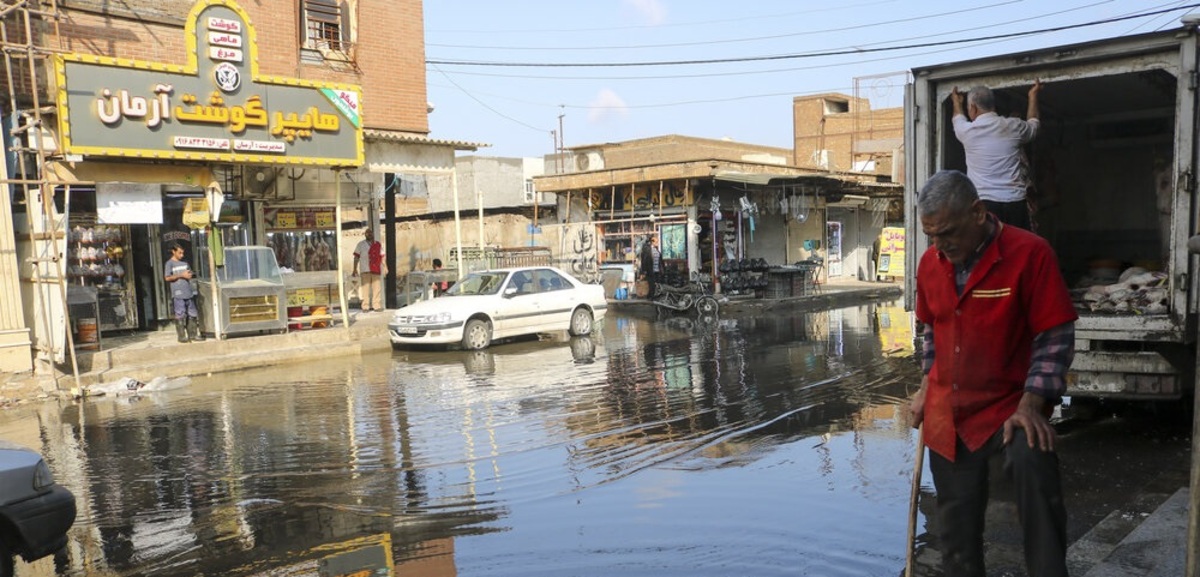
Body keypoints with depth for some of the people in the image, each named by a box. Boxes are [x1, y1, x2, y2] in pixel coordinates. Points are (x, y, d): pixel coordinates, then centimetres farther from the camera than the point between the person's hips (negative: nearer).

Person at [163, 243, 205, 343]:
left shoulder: (184, 262, 16)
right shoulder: (169, 263, -2)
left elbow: (189, 273, 27)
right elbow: (167, 278, -10)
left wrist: (189, 275, 6)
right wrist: (181, 275, -13)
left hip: (189, 292, 6)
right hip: (178, 294, -6)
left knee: (192, 314, 7)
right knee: (180, 315, -3)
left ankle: (193, 334, 14)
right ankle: (181, 336, 3)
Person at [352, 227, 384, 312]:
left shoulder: (378, 244, 14)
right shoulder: (361, 244, 7)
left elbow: (382, 256, 15)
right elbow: (356, 257, 4)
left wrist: (384, 266, 4)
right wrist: (355, 269, -2)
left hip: (376, 270, 3)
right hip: (365, 270, -3)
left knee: (377, 288, 2)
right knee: (365, 288, -3)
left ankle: (377, 306, 9)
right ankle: (365, 307, 1)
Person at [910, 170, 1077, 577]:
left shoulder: (1029, 253, -15)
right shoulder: (930, 262, 1)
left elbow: (1055, 339, -13)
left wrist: (1030, 405, -21)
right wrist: (926, 389, 10)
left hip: (1008, 406, -4)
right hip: (947, 413, 5)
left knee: (1032, 462, -35)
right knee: (957, 524, 12)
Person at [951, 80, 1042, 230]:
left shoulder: (967, 131, 3)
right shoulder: (1014, 127, 9)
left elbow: (958, 119, 29)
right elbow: (1033, 124, 34)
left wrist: (956, 101, 51)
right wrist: (1033, 95, 51)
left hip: (983, 203, -2)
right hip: (1016, 203, 2)